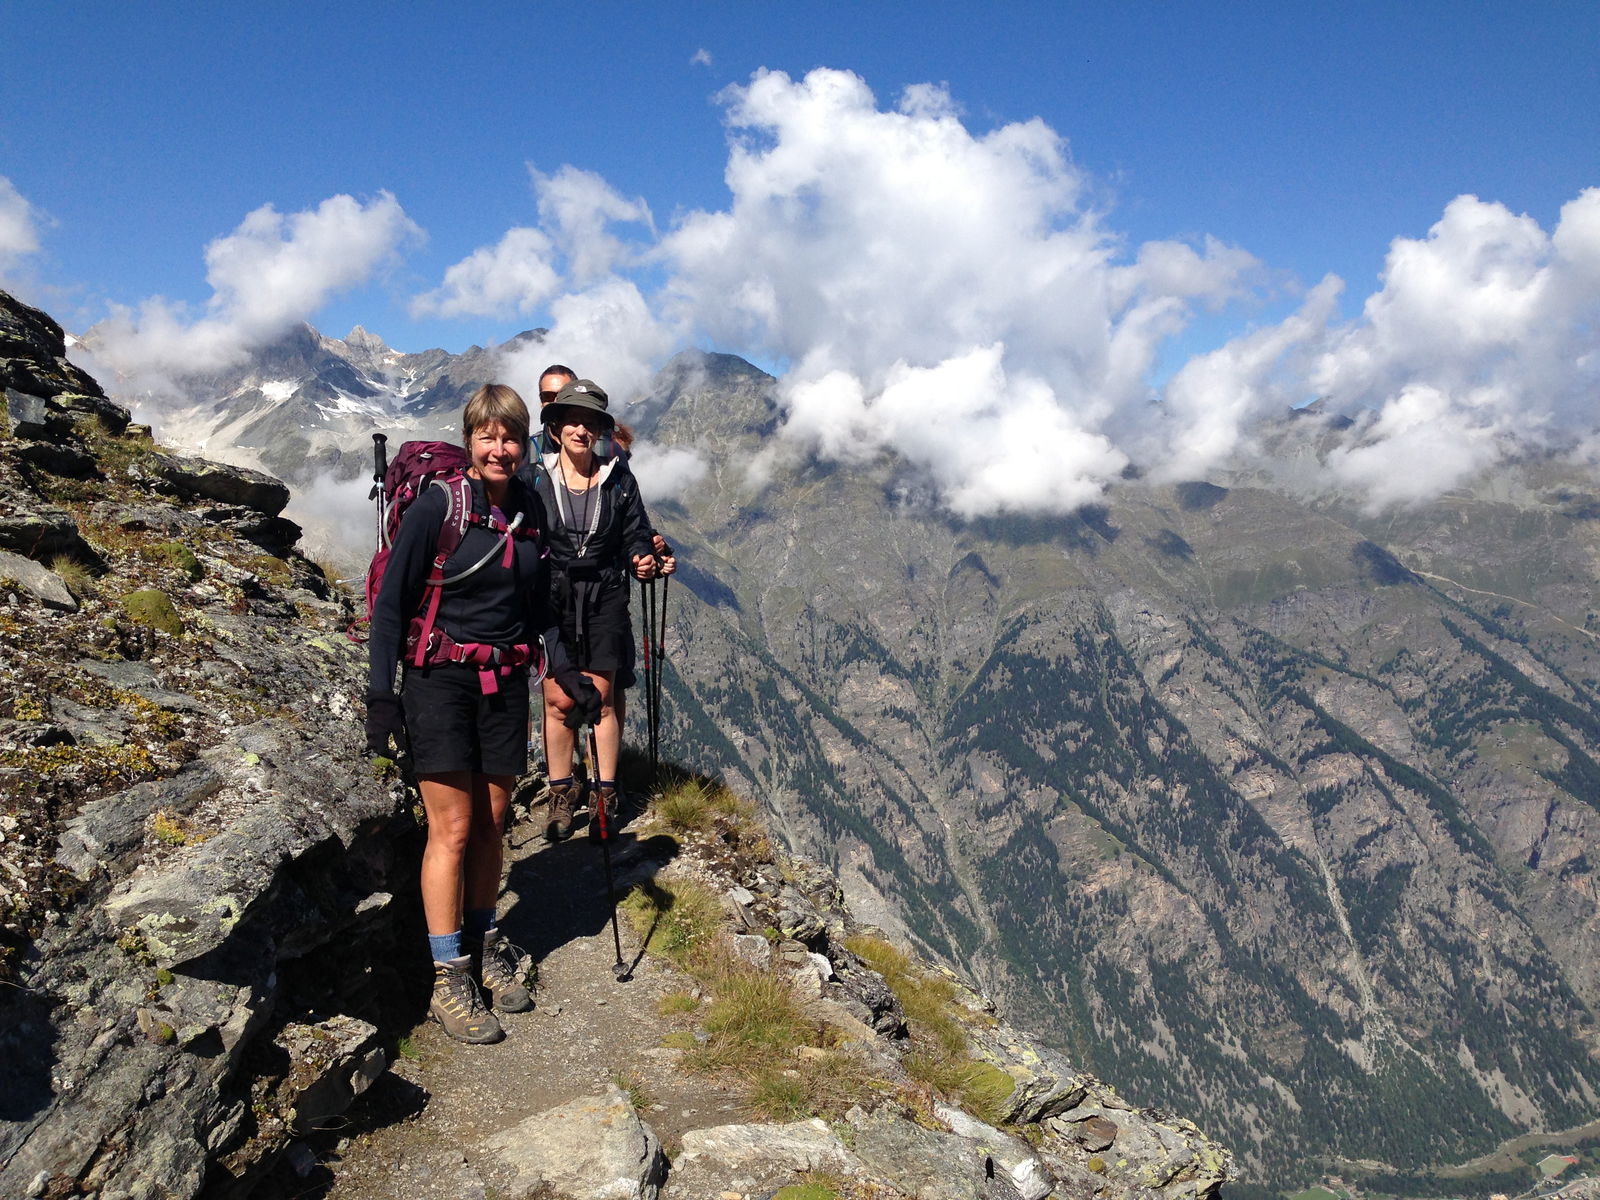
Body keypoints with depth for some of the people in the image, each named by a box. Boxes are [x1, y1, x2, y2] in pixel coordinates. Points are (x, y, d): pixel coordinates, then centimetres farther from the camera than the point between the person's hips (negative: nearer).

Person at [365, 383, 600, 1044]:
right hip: (440, 679, -4)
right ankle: (449, 980, 7)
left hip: (506, 681, 5)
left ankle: (486, 947, 27)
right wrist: (381, 693, -11)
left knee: (491, 824, 11)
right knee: (453, 829, -3)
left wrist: (564, 670, 5)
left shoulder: (531, 511, 5)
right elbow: (391, 603, -7)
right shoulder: (436, 506, -11)